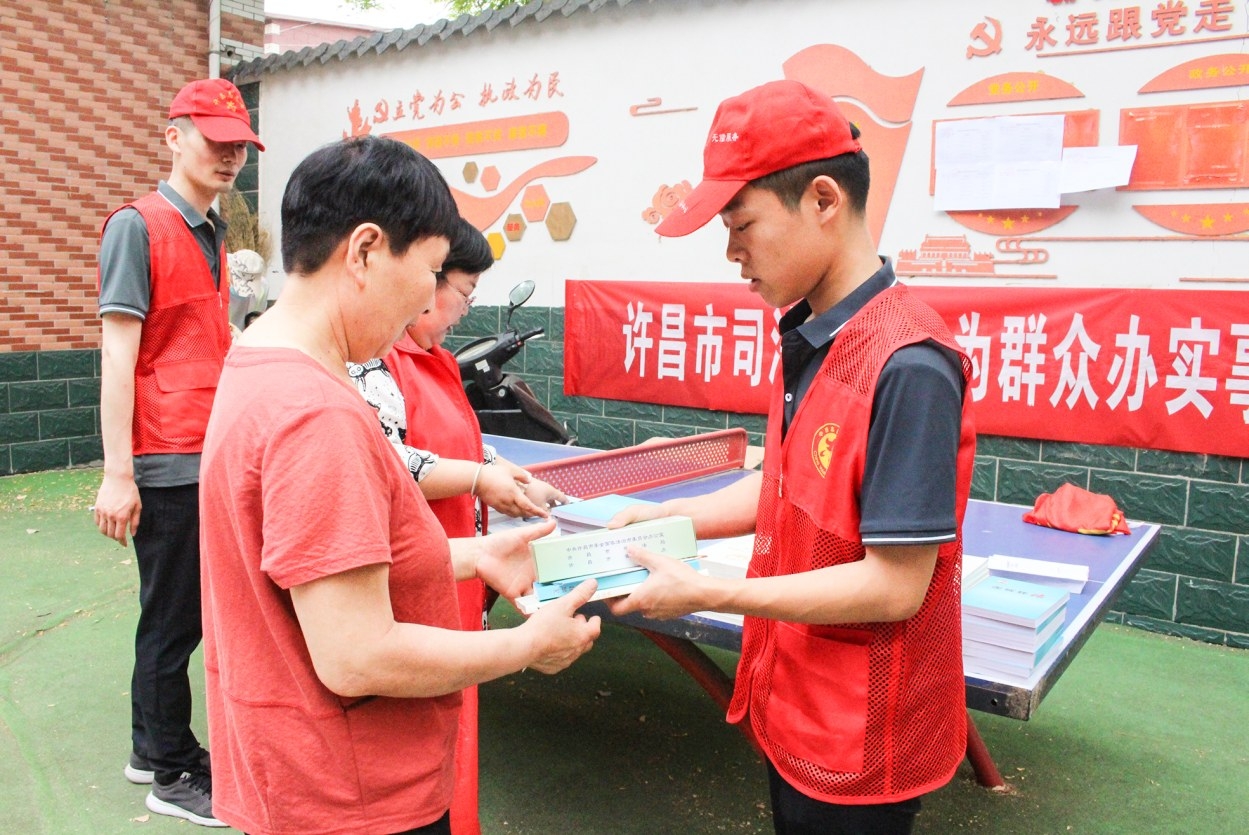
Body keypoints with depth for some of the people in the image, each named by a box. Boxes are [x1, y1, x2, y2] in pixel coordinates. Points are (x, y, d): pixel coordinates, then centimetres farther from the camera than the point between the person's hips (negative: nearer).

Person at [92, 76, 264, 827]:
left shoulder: (214, 236, 15)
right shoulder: (138, 226, -9)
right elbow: (118, 352, -14)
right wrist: (117, 475, -17)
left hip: (212, 457, 8)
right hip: (167, 464, -8)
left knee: (188, 614, 16)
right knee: (174, 620, 3)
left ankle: (154, 749, 33)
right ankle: (174, 776, 19)